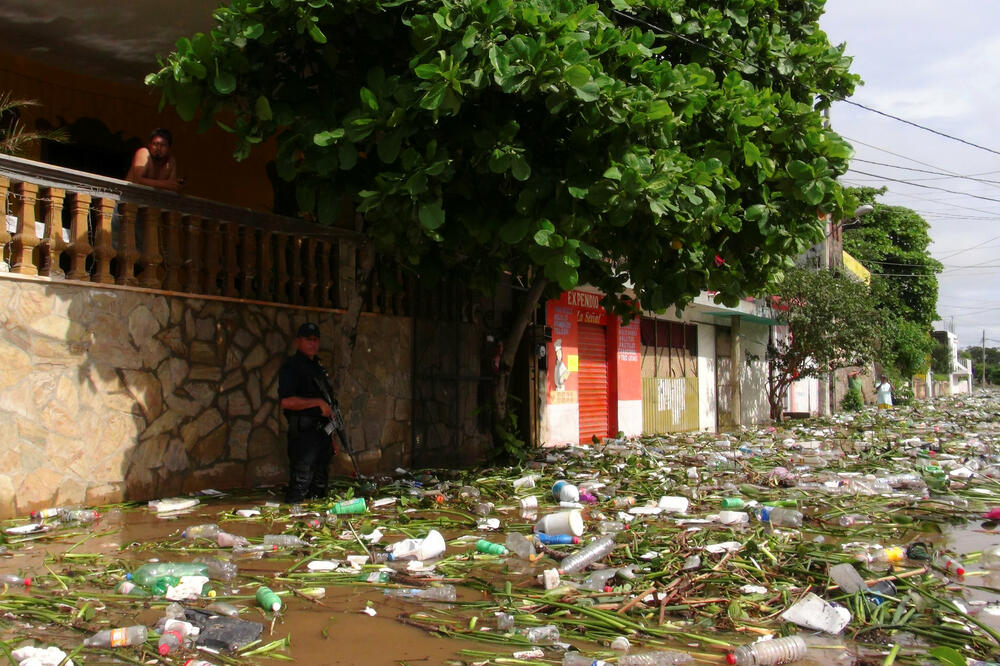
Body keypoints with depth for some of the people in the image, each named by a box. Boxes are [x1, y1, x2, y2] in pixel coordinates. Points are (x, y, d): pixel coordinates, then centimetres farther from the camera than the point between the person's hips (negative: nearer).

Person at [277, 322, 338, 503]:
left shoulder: (318, 366, 20)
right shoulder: (291, 366, -6)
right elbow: (286, 401, -21)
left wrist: (331, 439, 22)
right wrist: (318, 402, -19)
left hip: (322, 433, 8)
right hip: (303, 433, -8)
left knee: (320, 486, 12)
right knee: (300, 485, -10)